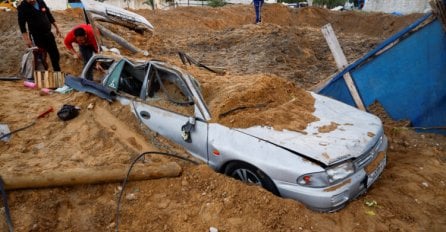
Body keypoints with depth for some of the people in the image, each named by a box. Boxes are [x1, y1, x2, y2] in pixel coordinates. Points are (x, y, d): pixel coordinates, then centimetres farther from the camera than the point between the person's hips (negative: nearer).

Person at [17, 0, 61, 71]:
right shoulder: (23, 7, -13)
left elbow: (49, 15, 14)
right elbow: (22, 24, -15)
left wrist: (56, 27, 14)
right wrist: (26, 39, -22)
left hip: (48, 34, 5)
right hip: (37, 37, -5)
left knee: (55, 55, 13)